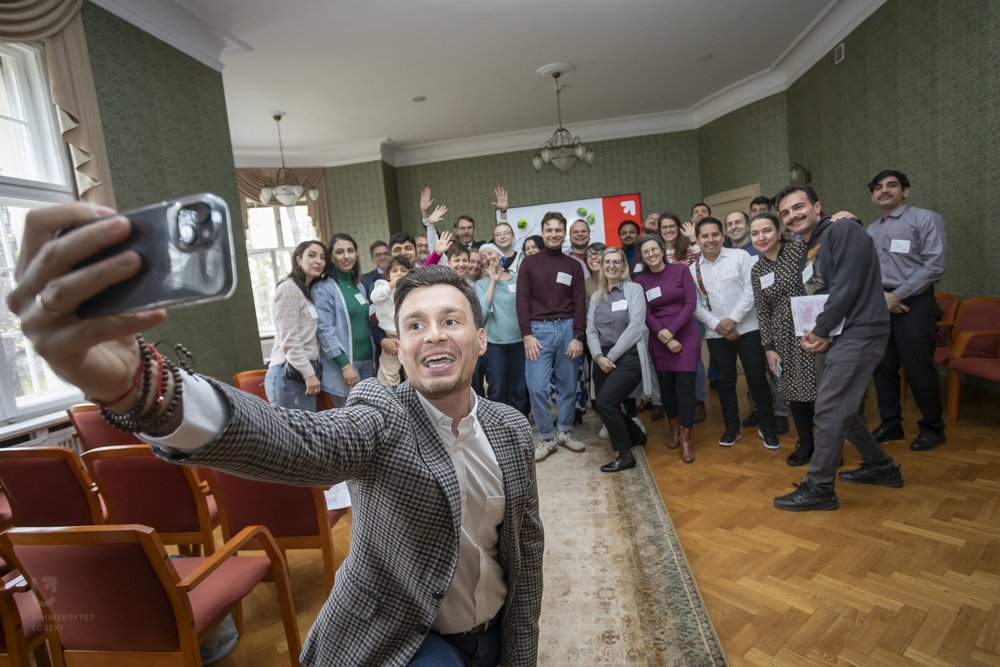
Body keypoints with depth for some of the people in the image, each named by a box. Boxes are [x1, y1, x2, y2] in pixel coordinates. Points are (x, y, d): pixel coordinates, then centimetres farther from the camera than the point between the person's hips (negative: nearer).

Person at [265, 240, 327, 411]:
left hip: (304, 373, 9)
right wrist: (309, 374, -15)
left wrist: (311, 372, 14)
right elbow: (289, 340, -14)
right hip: (290, 375, -9)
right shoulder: (288, 288, -7)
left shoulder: (309, 291, 20)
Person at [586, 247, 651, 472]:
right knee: (606, 406, 5)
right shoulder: (596, 296, 15)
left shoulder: (634, 289, -1)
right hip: (603, 359, 6)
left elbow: (636, 327, -11)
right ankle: (637, 435, 35)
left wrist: (611, 356, -13)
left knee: (605, 402, -19)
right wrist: (599, 357, -11)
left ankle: (624, 455, -1)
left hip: (628, 357, -6)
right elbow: (591, 331, 6)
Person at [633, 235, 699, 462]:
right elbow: (646, 315, -3)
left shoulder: (681, 270, -1)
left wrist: (671, 331, -15)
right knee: (666, 386, 9)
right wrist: (666, 339, -13)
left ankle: (686, 439, 6)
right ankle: (674, 428, 31)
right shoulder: (640, 280, 2)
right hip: (659, 342, 2)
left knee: (685, 387, -5)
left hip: (686, 337, -1)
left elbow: (690, 304, -7)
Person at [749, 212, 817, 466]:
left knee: (820, 389, 3)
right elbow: (762, 312, 7)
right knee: (794, 392, 10)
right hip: (784, 338, 4)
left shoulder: (799, 249, -4)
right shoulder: (756, 271, 6)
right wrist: (769, 347, 3)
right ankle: (806, 445, 28)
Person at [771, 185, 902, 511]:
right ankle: (881, 467, 36)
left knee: (828, 413, -8)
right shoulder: (809, 250, 17)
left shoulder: (843, 230, -9)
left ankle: (819, 488, 2)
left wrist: (819, 331, -13)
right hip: (831, 337, 9)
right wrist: (811, 334, -3)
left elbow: (846, 286, -19)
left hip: (857, 334, -9)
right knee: (843, 410, 17)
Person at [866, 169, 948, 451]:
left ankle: (933, 428, 18)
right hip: (880, 306, 6)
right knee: (883, 368, 9)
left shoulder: (925, 219, -3)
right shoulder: (870, 231, 15)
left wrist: (897, 295, -14)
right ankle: (890, 424, 23)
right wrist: (881, 296, -7)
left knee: (918, 369, 0)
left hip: (914, 304, -5)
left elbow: (934, 266, -11)